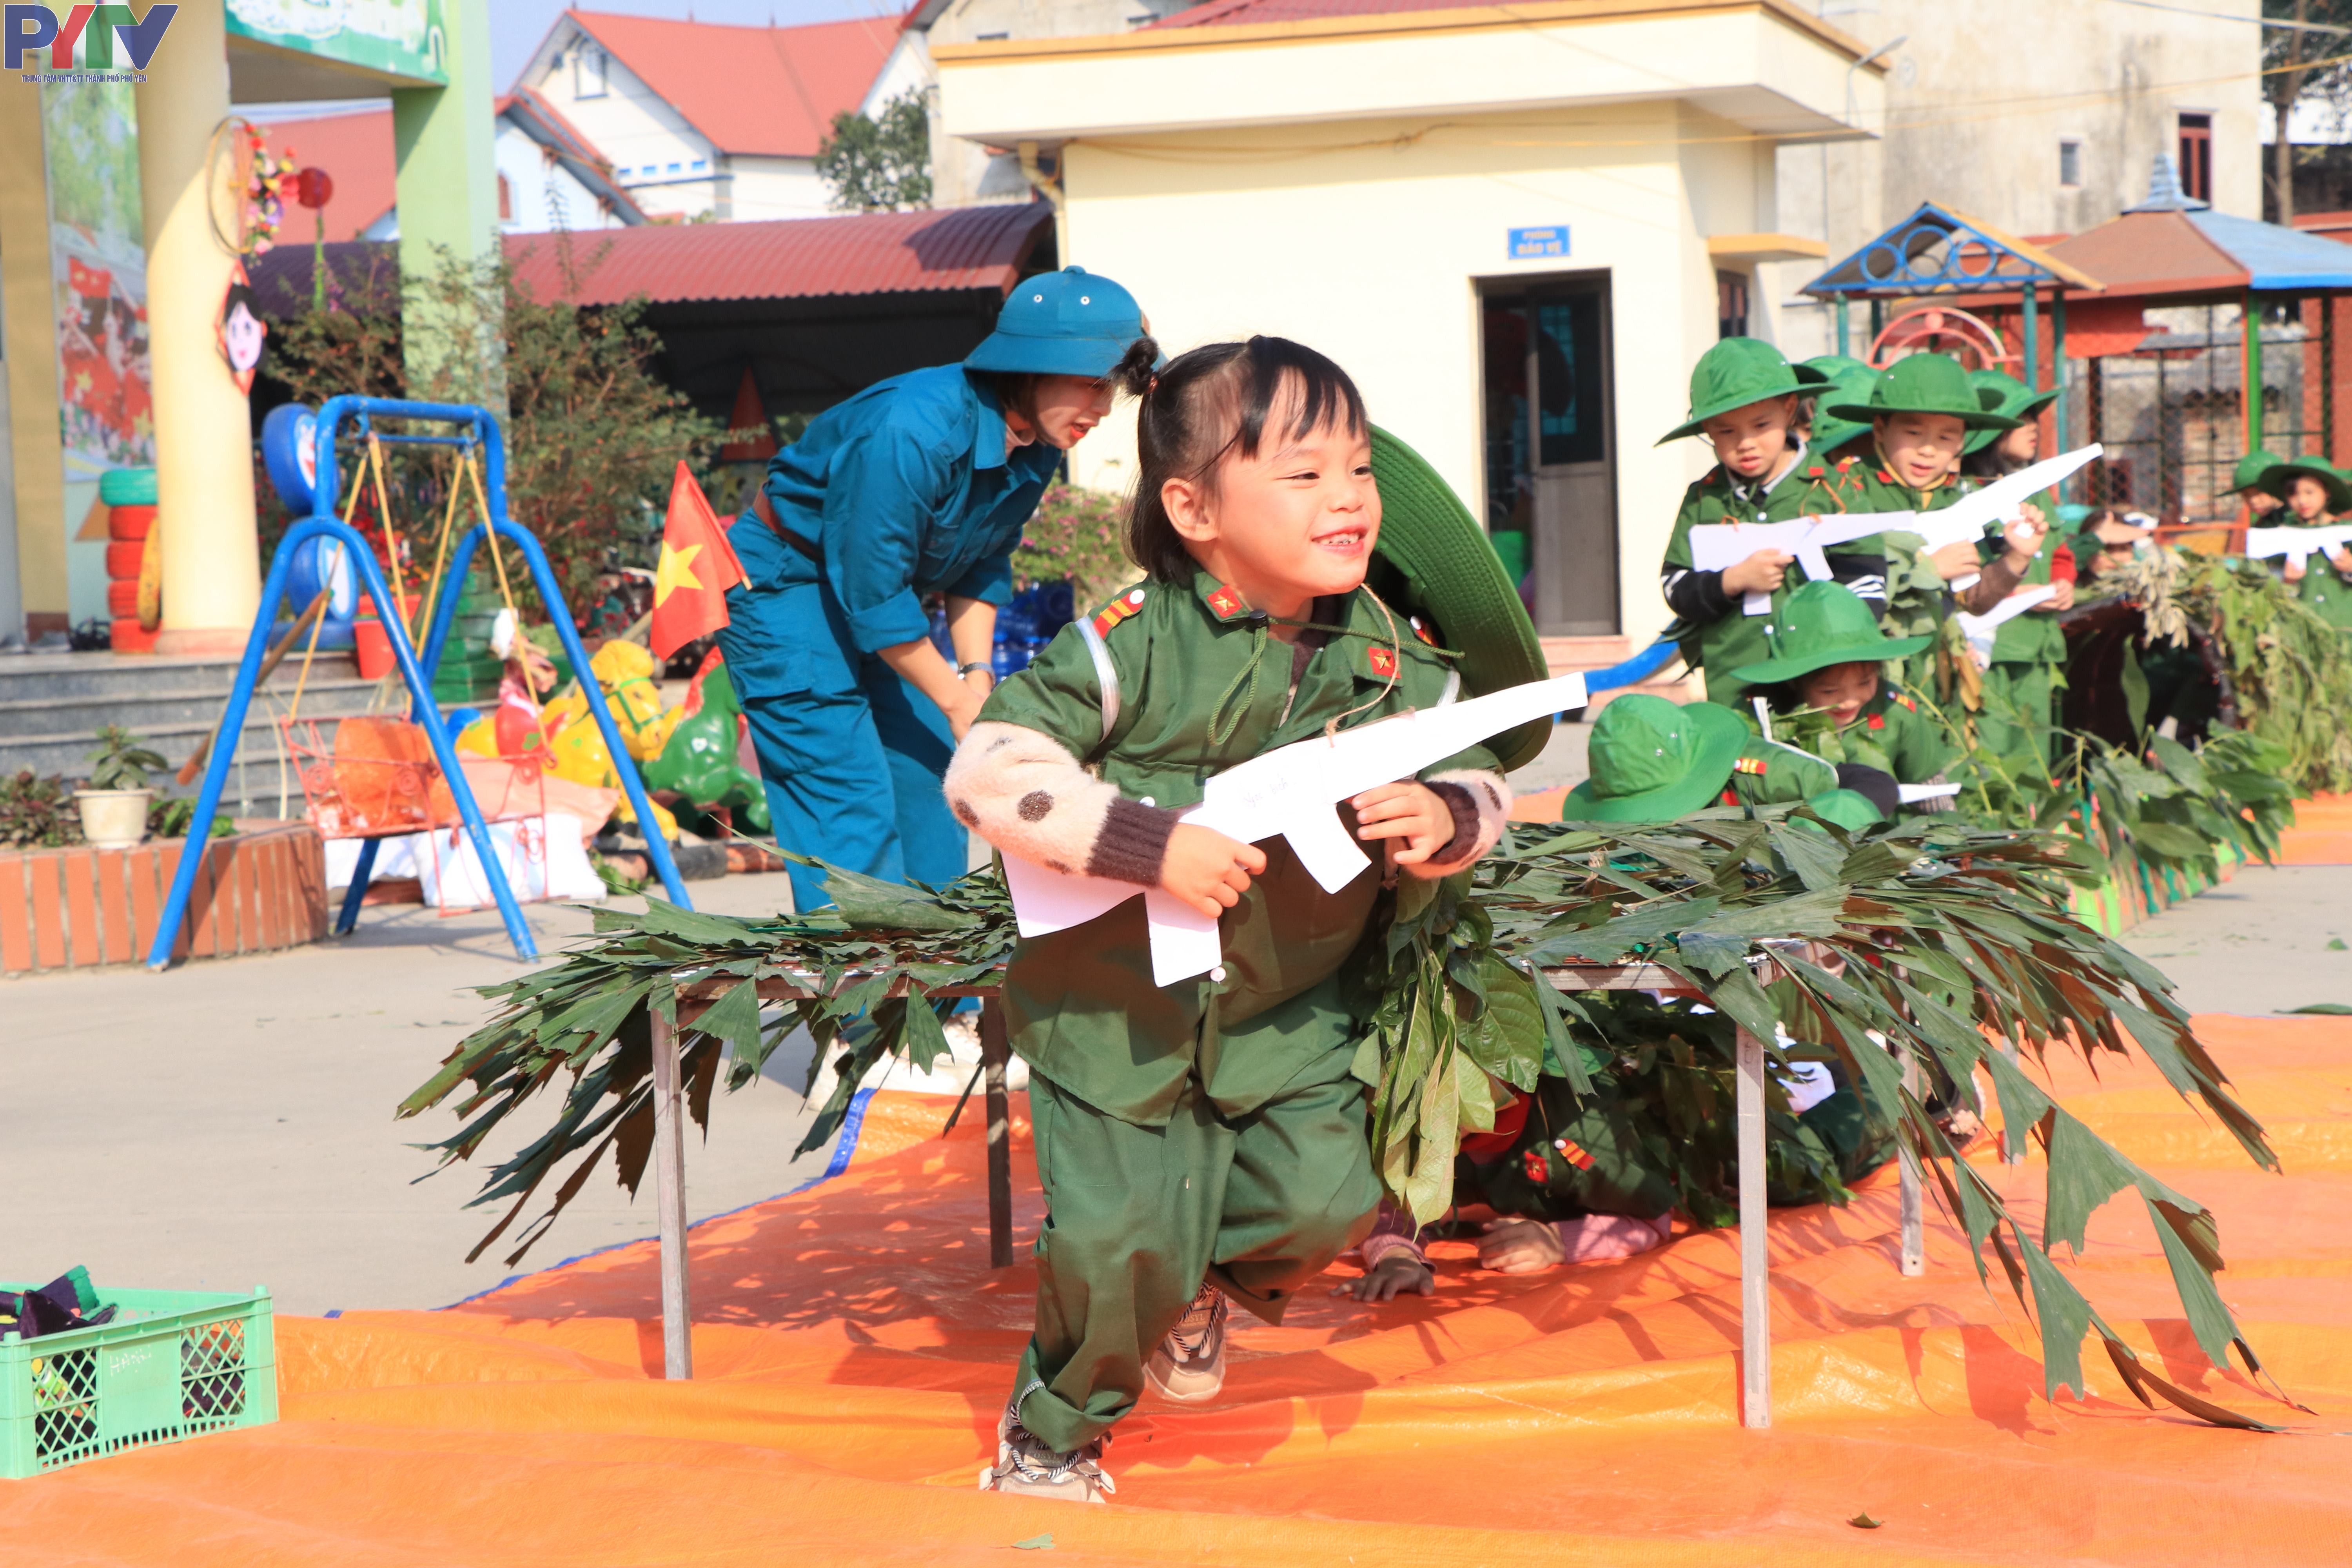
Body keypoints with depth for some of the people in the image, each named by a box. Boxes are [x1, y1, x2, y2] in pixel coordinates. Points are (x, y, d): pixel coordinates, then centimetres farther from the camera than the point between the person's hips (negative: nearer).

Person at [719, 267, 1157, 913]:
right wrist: (958, 697, -20)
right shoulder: (912, 433, -35)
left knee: (930, 785, 6)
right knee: (852, 805, -15)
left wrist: (977, 670, -7)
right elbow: (871, 591, -29)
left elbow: (984, 563, 6)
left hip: (883, 582, 9)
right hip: (784, 583, -9)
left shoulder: (1035, 447, -9)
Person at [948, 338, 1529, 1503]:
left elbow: (1478, 781, 3)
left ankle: (1204, 1286, 32)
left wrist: (1444, 819, -22)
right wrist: (1148, 842, -31)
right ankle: (1052, 1430, 23)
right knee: (1118, 1239, -7)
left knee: (1323, 1202, -5)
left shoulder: (1396, 660, -7)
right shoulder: (1134, 646, -21)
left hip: (1288, 1008, 4)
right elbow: (985, 770, -24)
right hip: (1116, 1001, -4)